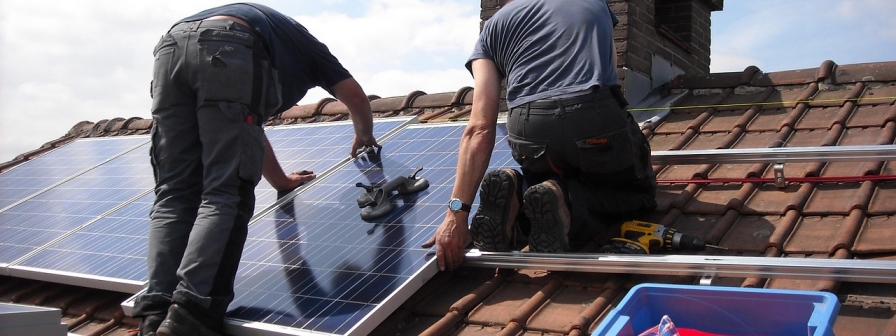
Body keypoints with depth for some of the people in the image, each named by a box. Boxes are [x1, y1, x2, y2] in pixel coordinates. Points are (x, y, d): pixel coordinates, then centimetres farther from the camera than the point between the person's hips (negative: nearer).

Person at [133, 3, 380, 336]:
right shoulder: (303, 43, 38)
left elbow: (246, 130, 52)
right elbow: (356, 97, 38)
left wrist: (281, 180, 63)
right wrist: (364, 137, 59)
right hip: (227, 51, -5)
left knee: (173, 196, 3)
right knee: (225, 196, -8)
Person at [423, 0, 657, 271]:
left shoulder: (494, 26, 21)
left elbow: (480, 129, 7)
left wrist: (457, 212, 3)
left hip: (529, 132, 1)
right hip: (598, 119, -1)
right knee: (640, 194, 27)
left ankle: (516, 196, -3)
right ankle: (566, 203, -4)